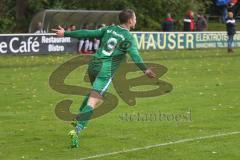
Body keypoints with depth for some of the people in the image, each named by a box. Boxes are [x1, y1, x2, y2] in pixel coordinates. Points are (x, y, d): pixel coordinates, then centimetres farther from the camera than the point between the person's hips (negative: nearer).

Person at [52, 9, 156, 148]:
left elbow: (87, 33, 10)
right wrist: (145, 69, -31)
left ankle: (78, 118, 37)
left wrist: (66, 34, 15)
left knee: (94, 93, 35)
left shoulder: (109, 29, 13)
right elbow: (134, 54, -20)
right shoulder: (128, 37, -3)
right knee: (93, 102, -15)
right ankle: (77, 130, -29)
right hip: (106, 70, -7)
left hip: (94, 64, 7)